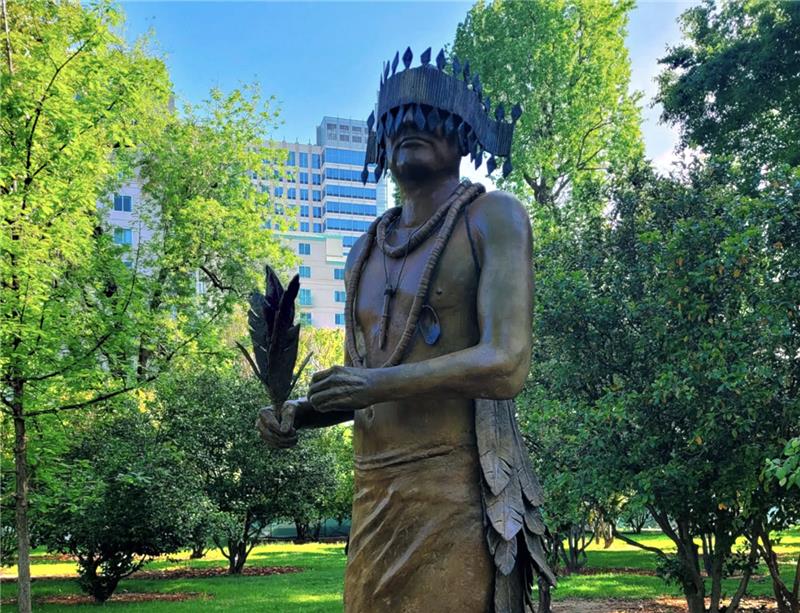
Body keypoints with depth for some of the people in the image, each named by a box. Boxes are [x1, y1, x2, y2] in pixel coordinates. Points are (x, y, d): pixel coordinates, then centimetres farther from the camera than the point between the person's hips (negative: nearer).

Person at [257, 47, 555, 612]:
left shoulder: (494, 216, -2)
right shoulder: (365, 253, 16)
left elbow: (505, 366, -14)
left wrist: (383, 383, -11)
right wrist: (298, 415, 0)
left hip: (461, 492, -5)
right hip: (373, 496, 6)